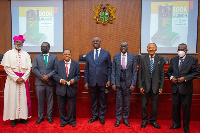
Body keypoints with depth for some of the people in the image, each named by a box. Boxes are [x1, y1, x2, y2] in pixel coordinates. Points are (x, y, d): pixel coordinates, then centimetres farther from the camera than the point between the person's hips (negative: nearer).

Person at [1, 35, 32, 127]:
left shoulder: (26, 55, 9)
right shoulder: (8, 53, 3)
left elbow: (29, 68, 4)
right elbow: (6, 68, -4)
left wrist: (23, 78, -10)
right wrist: (16, 78, -12)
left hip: (24, 80, 2)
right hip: (12, 79, -2)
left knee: (23, 98, 4)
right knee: (13, 98, 1)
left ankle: (23, 117, 12)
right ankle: (14, 118, 10)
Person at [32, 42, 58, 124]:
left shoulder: (54, 57, 8)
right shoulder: (36, 57, 11)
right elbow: (34, 69, 1)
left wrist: (48, 76, -14)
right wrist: (41, 76, -12)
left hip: (50, 82, 0)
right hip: (39, 82, 1)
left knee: (50, 100, 7)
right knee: (40, 101, 7)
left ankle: (49, 116, 20)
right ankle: (40, 117, 20)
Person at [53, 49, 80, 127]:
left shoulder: (76, 64, 4)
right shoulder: (58, 64, 6)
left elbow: (78, 75, 3)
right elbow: (55, 74, 2)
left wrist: (74, 80, -17)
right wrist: (60, 80, -15)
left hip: (72, 89, -1)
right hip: (61, 89, 1)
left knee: (72, 107, 10)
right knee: (61, 107, 12)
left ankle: (72, 121, 30)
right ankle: (63, 121, 31)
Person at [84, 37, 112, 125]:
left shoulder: (106, 53, 3)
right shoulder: (88, 55, 10)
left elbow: (109, 68, 2)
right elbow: (86, 69, 10)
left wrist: (109, 80, -5)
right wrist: (86, 82, 4)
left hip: (102, 81, -2)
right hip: (92, 81, 2)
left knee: (103, 100, 8)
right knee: (93, 100, 12)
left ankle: (102, 117, 25)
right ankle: (94, 116, 29)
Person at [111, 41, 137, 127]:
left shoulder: (133, 57, 0)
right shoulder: (115, 56, 3)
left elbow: (134, 71, 0)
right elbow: (113, 71, 3)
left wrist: (133, 84, -6)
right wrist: (113, 83, -3)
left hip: (128, 83, 0)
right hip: (118, 83, 1)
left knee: (127, 102, 10)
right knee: (118, 102, 9)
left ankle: (125, 118, 27)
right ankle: (118, 119, 23)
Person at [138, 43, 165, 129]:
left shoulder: (160, 59, 3)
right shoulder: (142, 59, 2)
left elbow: (162, 74, 3)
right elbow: (139, 74, 1)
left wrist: (161, 87, -2)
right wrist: (140, 86, -5)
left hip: (155, 87, 0)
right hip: (145, 86, 0)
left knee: (155, 105, 11)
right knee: (144, 105, 10)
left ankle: (153, 121, 29)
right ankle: (144, 121, 27)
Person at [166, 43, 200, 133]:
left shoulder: (193, 60, -3)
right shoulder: (173, 60, 8)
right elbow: (169, 71, 14)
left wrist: (185, 78, -17)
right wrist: (171, 77, -7)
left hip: (186, 88, -3)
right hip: (175, 88, 4)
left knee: (186, 108, 7)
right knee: (175, 107, 13)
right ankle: (176, 124, 30)